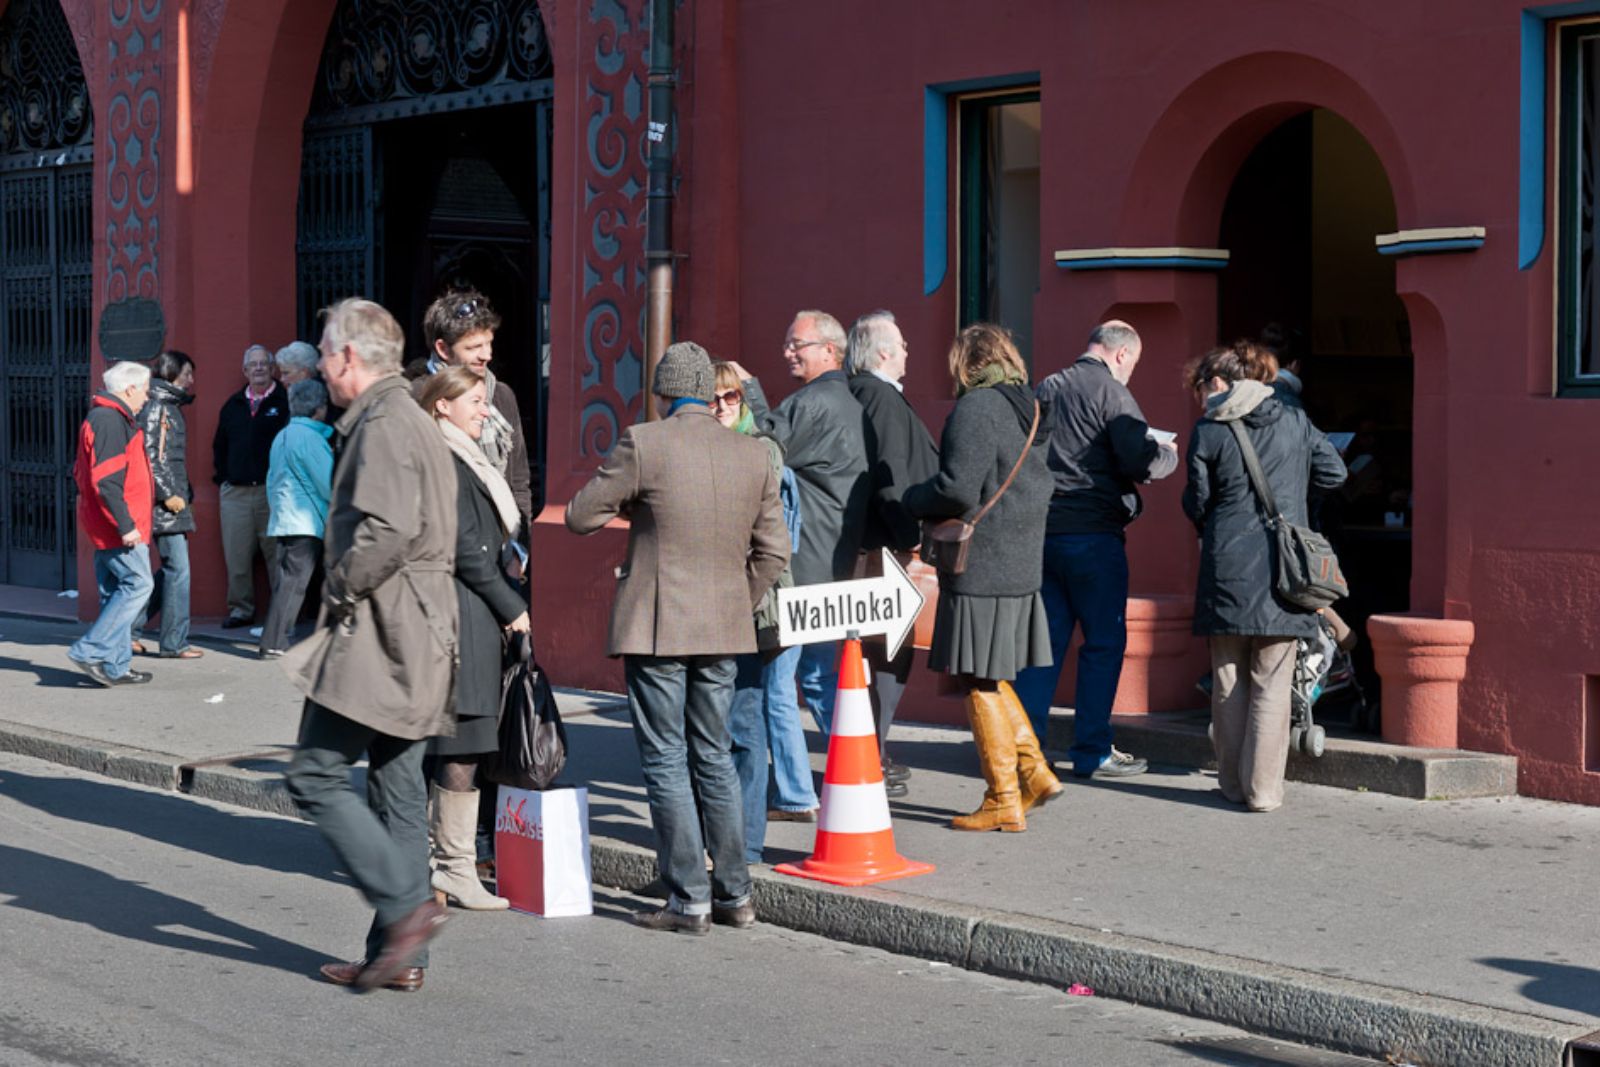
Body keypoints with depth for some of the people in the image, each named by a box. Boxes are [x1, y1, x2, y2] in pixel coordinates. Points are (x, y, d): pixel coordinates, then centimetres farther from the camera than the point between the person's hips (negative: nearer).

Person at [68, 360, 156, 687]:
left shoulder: (105, 418, 18)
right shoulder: (110, 421, -16)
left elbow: (81, 473, 23)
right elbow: (106, 481, -23)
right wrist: (125, 524, -23)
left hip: (106, 526, 11)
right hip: (117, 525, -11)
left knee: (116, 591, 11)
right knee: (138, 584, -9)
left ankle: (114, 666, 14)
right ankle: (90, 651, -10)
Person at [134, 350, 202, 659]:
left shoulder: (170, 407, 19)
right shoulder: (157, 407, -11)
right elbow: (150, 454, -18)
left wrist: (184, 493, 18)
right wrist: (169, 495, -19)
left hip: (174, 499, 10)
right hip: (163, 503, -10)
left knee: (172, 570, 12)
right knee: (178, 569, -6)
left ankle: (130, 628, 17)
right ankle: (174, 643, -1)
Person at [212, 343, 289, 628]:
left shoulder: (285, 402, 0)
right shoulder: (233, 405, 16)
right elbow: (220, 446, 23)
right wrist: (222, 480, 15)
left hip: (272, 492, -4)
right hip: (235, 492, 4)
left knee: (276, 553, -2)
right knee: (236, 556, 4)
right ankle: (241, 609, 13)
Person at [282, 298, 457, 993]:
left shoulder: (383, 425, -13)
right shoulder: (410, 421, 19)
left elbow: (390, 532, -26)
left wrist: (339, 589, -12)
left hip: (379, 635, -10)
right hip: (412, 637, 10)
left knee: (315, 777, -7)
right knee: (397, 791, 10)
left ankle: (406, 906, -10)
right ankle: (401, 952, 12)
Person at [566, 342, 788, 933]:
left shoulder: (643, 444, -11)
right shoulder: (753, 454, 4)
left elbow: (580, 516, -3)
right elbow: (773, 550, 7)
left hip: (656, 627, -5)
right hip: (723, 629, 5)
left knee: (666, 762, 2)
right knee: (714, 756, 16)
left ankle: (689, 901, 3)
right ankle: (735, 895, 19)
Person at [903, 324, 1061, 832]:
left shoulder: (974, 409, -14)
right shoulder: (1027, 409, 13)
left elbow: (958, 489, -22)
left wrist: (912, 500, -4)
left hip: (980, 569, -9)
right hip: (1020, 564, 9)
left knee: (980, 683, 0)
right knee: (990, 678, 20)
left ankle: (1003, 801, 5)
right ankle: (1033, 771, 19)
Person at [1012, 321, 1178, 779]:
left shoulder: (1046, 388, 12)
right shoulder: (1110, 393, -9)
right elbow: (1142, 463, -16)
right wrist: (1169, 453, 5)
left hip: (1044, 530, 7)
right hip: (1092, 534, -7)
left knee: (1046, 638, 11)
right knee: (1104, 640, 2)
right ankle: (1092, 751, 4)